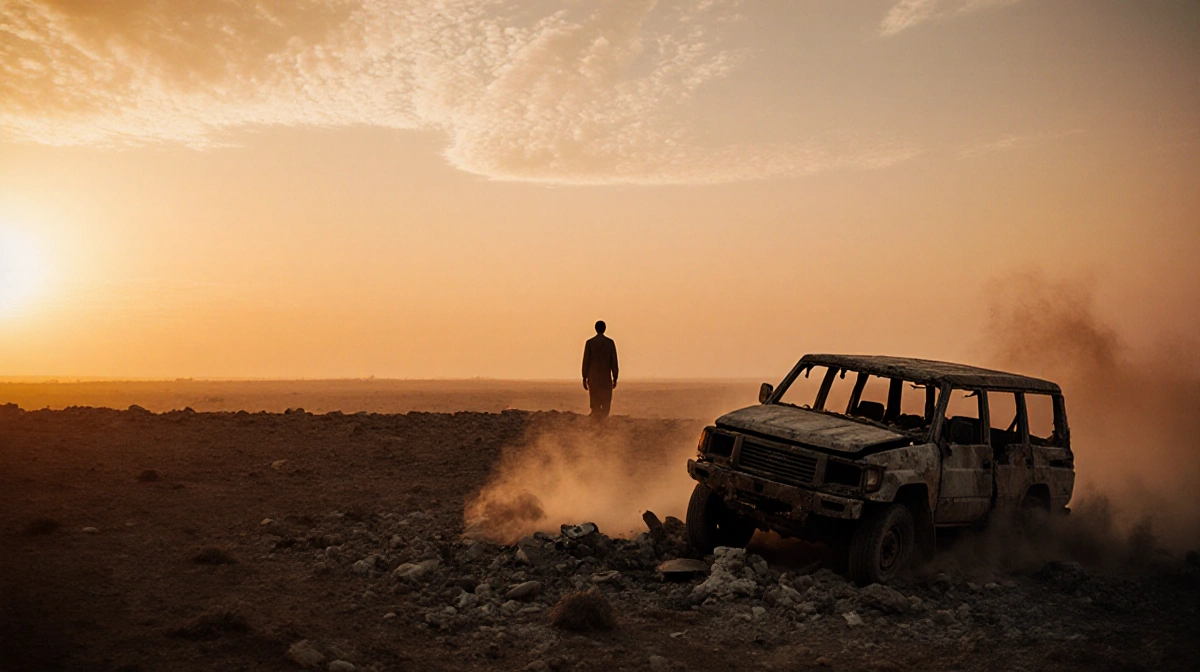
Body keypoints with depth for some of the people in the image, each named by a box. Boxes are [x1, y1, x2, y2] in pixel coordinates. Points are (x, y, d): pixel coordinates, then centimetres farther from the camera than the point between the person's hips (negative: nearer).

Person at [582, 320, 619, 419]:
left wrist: (585, 377, 4)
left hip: (593, 377, 0)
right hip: (606, 377, 0)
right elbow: (614, 361, 1)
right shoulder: (610, 342, 1)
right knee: (606, 402, 3)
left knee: (595, 401, 3)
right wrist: (615, 377, 7)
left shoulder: (590, 342, 0)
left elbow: (586, 361, -1)